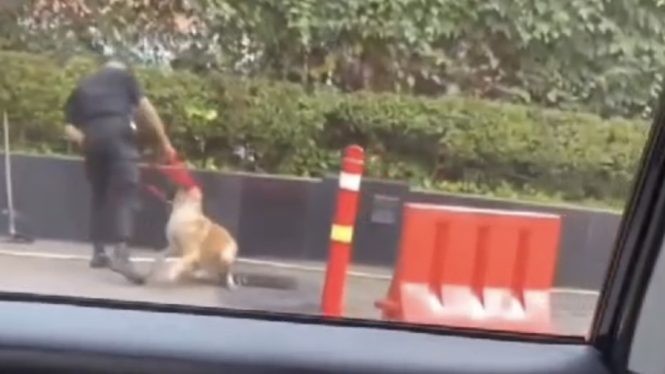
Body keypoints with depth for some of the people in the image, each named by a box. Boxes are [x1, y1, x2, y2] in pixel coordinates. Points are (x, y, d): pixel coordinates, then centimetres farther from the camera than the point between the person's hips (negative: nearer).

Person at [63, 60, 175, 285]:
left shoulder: (81, 88, 30)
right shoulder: (123, 75, 24)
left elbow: (69, 129, 17)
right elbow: (145, 108, 11)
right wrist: (164, 141, 11)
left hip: (92, 137, 4)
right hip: (118, 132, -4)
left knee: (99, 194, 17)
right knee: (126, 191, -8)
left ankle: (98, 252, 22)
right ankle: (120, 254, -22)